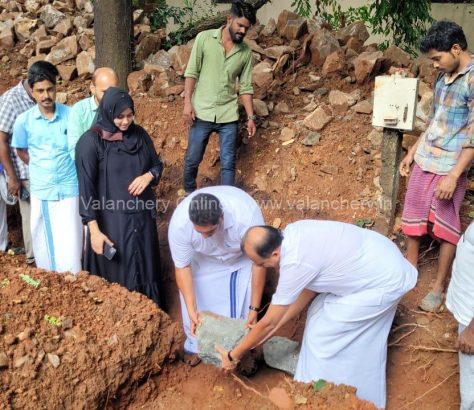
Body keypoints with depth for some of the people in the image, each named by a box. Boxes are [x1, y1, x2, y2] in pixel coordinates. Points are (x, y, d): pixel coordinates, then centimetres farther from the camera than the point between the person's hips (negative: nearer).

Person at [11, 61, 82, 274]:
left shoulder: (71, 114, -7)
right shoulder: (24, 120, -4)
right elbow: (22, 151, 12)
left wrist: (60, 166, 5)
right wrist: (41, 169, 9)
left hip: (69, 188, -1)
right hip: (41, 191, 1)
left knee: (70, 244, 3)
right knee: (44, 242, 12)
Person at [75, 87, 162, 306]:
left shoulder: (139, 134, 1)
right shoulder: (91, 142, -15)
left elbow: (156, 164, 13)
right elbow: (86, 189, -14)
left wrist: (148, 176, -11)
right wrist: (94, 229, -16)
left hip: (142, 216, 5)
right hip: (112, 221, -5)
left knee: (146, 269, 18)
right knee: (117, 276, 8)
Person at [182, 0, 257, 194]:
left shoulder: (246, 52, 2)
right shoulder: (204, 38, -5)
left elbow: (245, 87, 7)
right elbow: (191, 72, -4)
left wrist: (251, 117, 3)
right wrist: (187, 103, -12)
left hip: (228, 115, 2)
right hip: (202, 112, -1)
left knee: (228, 164, 3)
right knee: (192, 160, 9)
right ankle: (189, 194, 35)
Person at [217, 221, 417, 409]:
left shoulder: (295, 263, -28)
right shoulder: (292, 232, -5)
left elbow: (268, 323, -17)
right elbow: (308, 288, 6)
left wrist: (233, 355, -4)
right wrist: (276, 324, 11)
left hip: (384, 282, -8)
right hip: (380, 258, 9)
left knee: (324, 335, -1)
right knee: (322, 315, 15)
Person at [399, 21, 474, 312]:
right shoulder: (445, 76, 7)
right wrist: (412, 152, 18)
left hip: (450, 167, -7)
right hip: (424, 160, 7)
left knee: (446, 227, 5)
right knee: (413, 214, 16)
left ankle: (439, 287, 18)